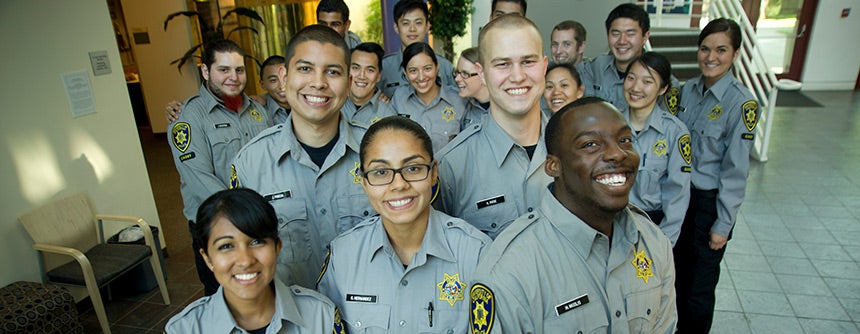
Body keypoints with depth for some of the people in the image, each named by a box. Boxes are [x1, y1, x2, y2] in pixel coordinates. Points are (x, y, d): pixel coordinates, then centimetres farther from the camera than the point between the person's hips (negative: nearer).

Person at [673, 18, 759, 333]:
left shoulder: (742, 103, -17)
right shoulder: (688, 89, 1)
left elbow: (736, 170, -15)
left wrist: (723, 225, -12)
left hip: (710, 200, -5)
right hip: (678, 193, 5)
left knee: (700, 285, 9)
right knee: (678, 274, 20)